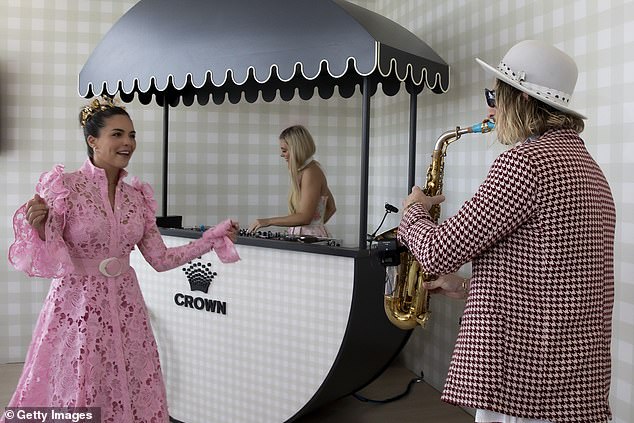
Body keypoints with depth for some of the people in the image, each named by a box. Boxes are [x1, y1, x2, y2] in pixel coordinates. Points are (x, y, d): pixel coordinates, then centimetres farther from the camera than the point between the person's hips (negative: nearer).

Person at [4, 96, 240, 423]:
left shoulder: (137, 196, 5)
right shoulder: (63, 187, -9)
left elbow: (160, 259, 8)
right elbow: (44, 258, -9)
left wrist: (214, 237, 6)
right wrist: (36, 227, -29)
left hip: (125, 308, 4)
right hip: (77, 309, -4)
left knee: (131, 396, 10)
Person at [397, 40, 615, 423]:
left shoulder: (526, 161, -18)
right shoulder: (587, 165, 13)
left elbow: (439, 253, -17)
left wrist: (414, 211, 3)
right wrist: (469, 286, 14)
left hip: (524, 381, -9)